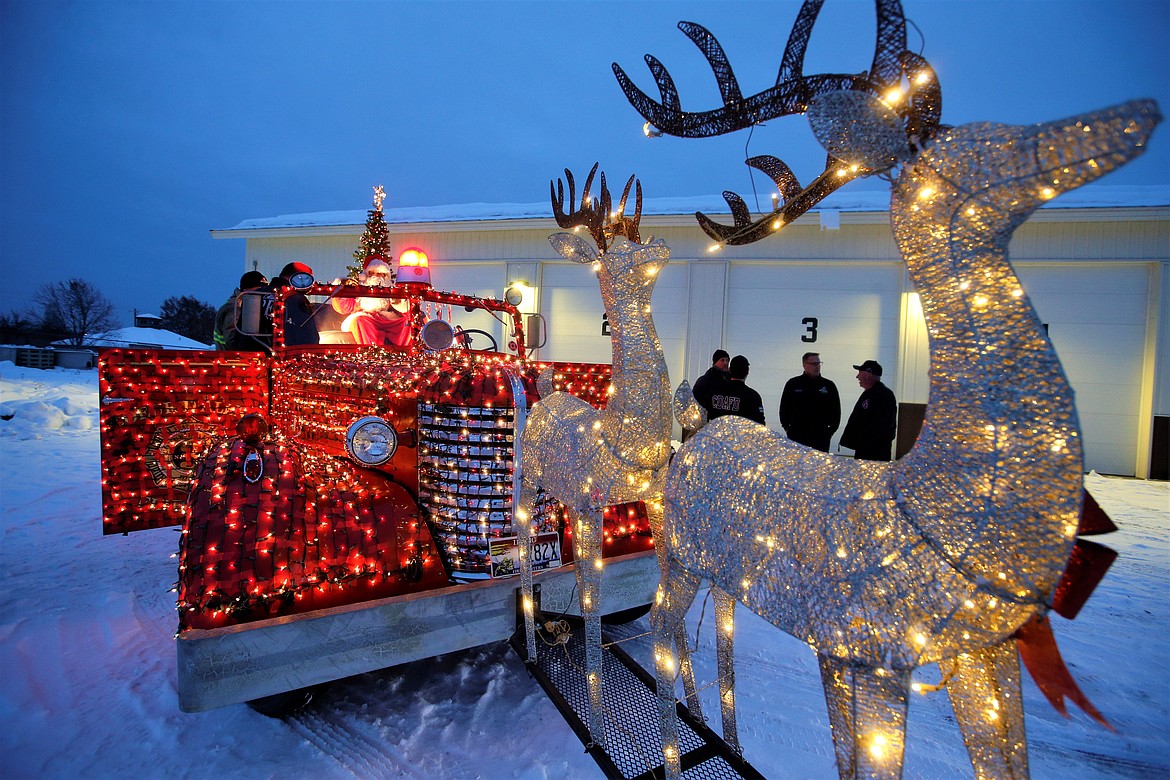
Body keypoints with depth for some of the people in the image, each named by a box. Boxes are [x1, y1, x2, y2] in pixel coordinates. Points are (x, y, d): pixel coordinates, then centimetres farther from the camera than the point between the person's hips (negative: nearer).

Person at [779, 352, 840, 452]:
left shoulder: (829, 385, 8)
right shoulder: (793, 384, 5)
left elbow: (836, 411, 12)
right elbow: (784, 408, 9)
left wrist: (831, 430, 4)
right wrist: (787, 427, 2)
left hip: (821, 437, 1)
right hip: (796, 437, -1)